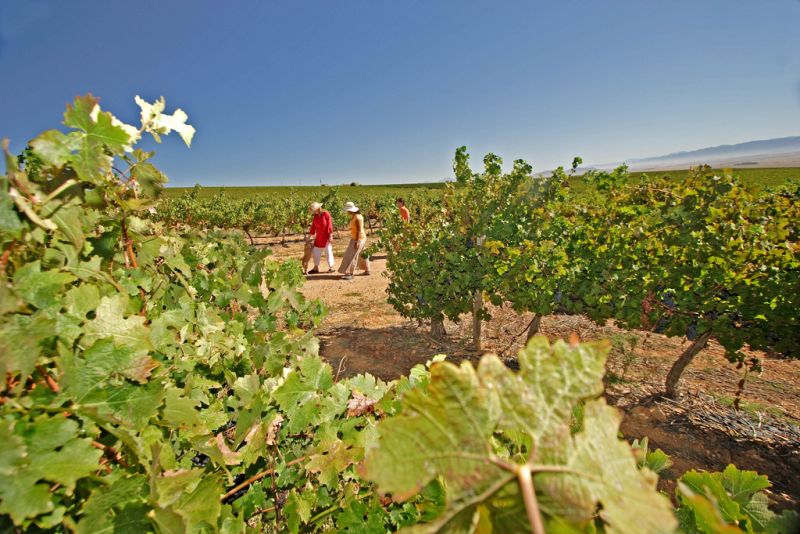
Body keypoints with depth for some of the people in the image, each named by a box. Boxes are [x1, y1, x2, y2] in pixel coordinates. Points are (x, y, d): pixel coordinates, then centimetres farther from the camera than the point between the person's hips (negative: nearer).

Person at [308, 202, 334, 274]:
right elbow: (313, 227, 9)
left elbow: (330, 226, -14)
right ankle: (316, 268, 18)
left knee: (329, 252, 0)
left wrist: (330, 236, -16)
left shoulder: (326, 214, -12)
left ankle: (331, 267, 11)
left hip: (326, 237, -7)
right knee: (316, 252, 8)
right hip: (319, 237, 7)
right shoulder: (315, 216, 6)